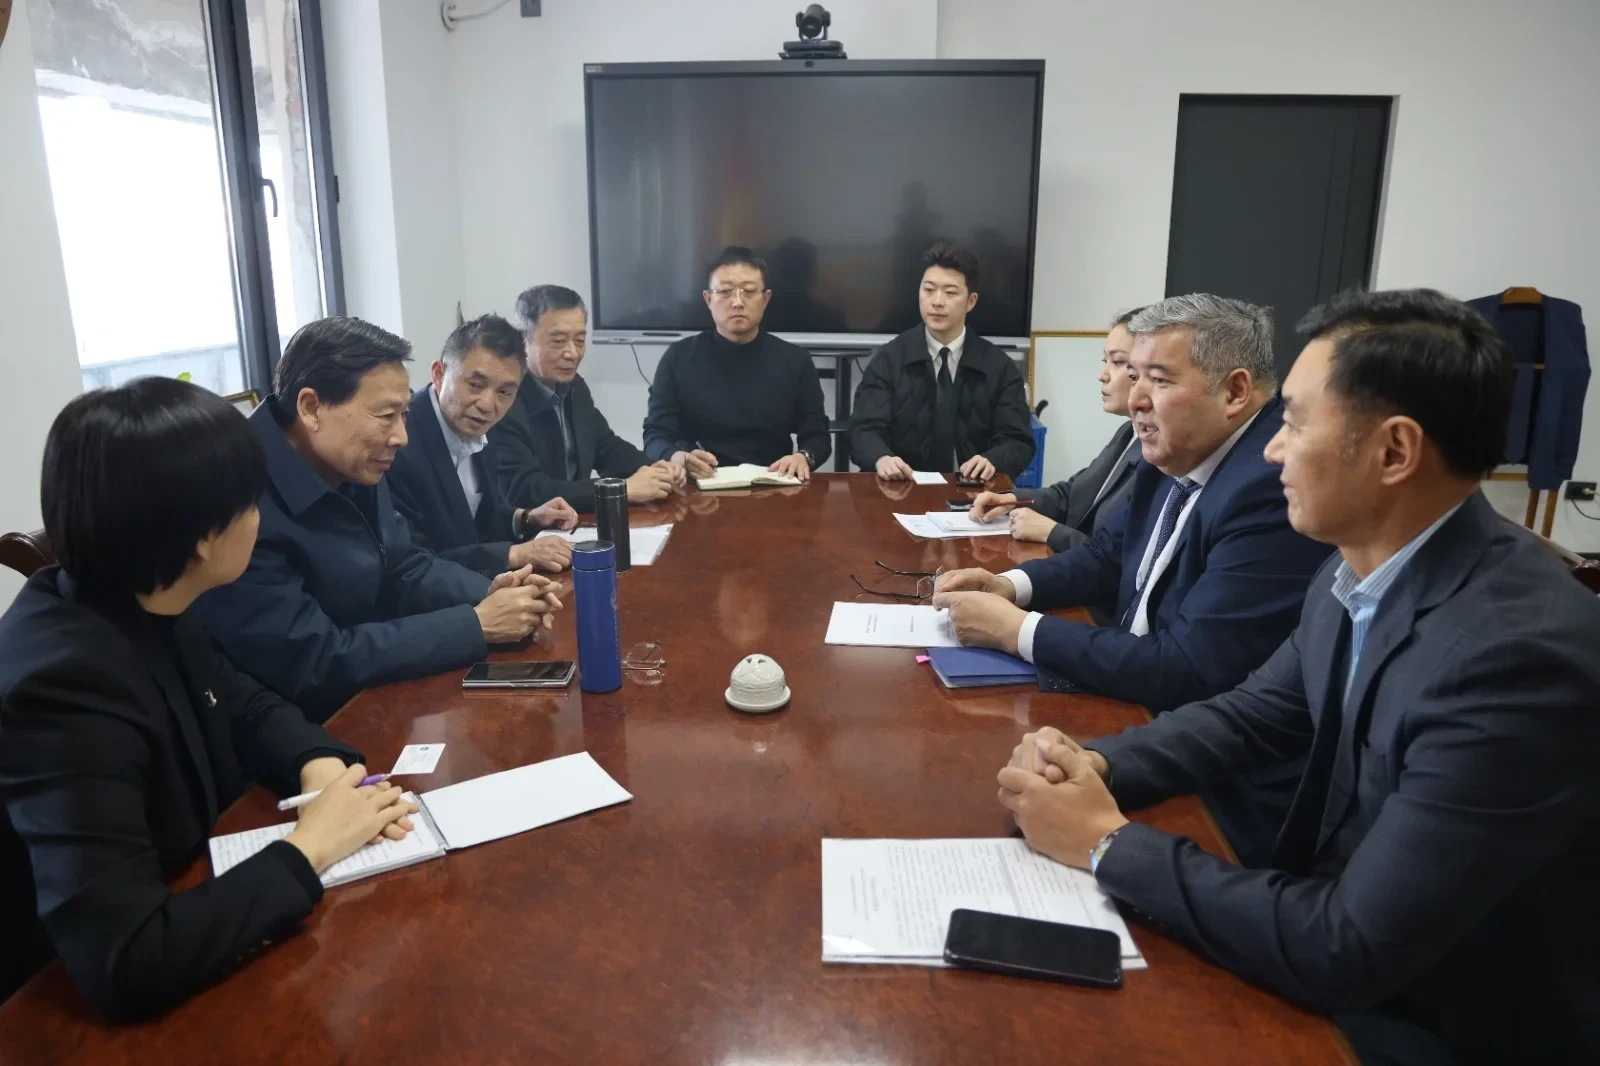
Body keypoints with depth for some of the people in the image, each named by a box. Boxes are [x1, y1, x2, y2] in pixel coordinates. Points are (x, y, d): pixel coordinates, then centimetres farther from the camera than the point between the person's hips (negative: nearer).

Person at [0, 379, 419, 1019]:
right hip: (97, 1012, -7)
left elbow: (246, 707, 10)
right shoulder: (66, 683, -31)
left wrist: (322, 766, -9)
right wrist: (310, 847, -25)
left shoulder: (142, 612, -6)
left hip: (195, 892, 7)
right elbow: (124, 965, -36)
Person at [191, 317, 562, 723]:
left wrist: (487, 594, -12)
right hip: (309, 731, -7)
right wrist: (477, 625, -25)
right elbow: (314, 664, -27)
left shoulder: (356, 469, -3)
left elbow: (405, 567, 9)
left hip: (378, 696, 7)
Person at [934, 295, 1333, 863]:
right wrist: (1011, 584, -3)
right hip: (1145, 721, 7)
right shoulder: (1174, 456, 1)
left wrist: (1016, 629, -22)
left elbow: (1186, 672, -28)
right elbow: (1107, 557, 16)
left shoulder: (1274, 488, -25)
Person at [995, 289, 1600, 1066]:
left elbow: (1346, 953, -30)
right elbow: (1253, 715, 8)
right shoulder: (1357, 574, -5)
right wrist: (1096, 766, -9)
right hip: (1332, 963, 6)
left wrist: (1107, 842, -21)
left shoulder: (1521, 652, -30)